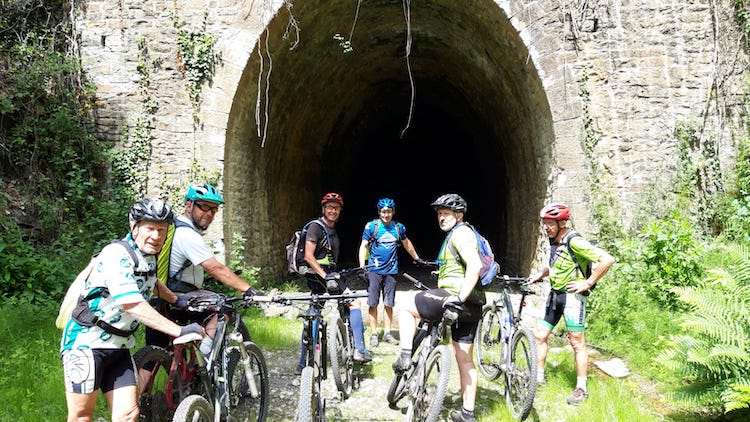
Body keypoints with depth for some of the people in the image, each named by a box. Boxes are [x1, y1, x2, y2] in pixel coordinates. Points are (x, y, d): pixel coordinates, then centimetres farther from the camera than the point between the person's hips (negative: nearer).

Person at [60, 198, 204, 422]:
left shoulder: (149, 256, 6)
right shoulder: (117, 254, -20)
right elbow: (133, 305, -29)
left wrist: (176, 299, 19)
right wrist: (178, 330, -31)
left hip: (118, 346, 7)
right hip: (87, 342, -7)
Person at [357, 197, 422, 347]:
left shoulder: (399, 227, 6)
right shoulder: (371, 226, -4)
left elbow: (406, 243, 22)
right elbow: (363, 246, -4)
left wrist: (417, 258, 31)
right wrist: (362, 266, -14)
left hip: (391, 271, 3)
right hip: (374, 269, -3)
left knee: (388, 304, 7)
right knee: (373, 303, 0)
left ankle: (387, 333, 17)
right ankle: (374, 334, 9)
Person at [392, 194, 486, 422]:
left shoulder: (460, 233, -10)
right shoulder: (461, 233, 22)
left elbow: (475, 266, -24)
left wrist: (459, 297, -26)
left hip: (454, 299, -10)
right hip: (471, 306, 10)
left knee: (406, 307, 5)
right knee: (465, 360, 13)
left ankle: (405, 357, 1)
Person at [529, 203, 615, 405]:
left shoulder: (574, 242, -20)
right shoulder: (554, 241, 7)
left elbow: (607, 259, -25)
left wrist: (588, 283, -20)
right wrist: (540, 274, 12)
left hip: (572, 296, -9)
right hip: (554, 294, 9)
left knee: (577, 343, 1)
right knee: (539, 335, 11)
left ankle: (581, 388, 13)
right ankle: (539, 375, 25)